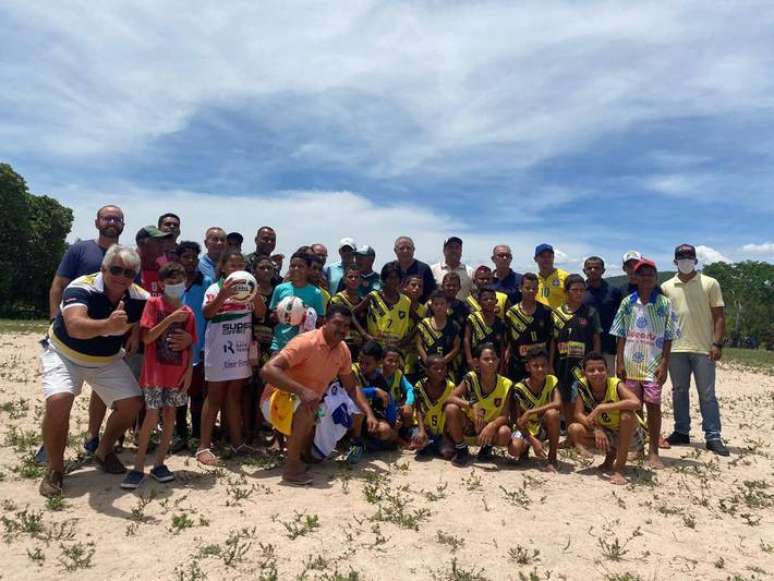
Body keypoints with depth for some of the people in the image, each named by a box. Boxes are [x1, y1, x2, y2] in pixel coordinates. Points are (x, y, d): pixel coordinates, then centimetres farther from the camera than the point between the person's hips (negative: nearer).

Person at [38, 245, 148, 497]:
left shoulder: (140, 298, -18)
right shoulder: (80, 288, -31)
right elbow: (75, 327, -50)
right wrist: (108, 326, -69)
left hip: (108, 360, 4)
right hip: (64, 354, -4)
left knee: (132, 404, -5)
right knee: (58, 402, -26)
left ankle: (104, 452, 22)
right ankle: (55, 469, -3)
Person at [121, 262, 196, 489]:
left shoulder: (188, 313, 6)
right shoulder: (153, 304, -5)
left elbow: (190, 346, 8)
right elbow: (147, 337, -13)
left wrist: (189, 371, -1)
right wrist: (170, 319, -20)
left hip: (178, 374, 4)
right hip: (155, 372, -4)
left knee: (170, 415, 7)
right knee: (152, 417, -4)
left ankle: (159, 464, 18)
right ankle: (138, 467, 8)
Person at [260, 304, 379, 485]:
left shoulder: (343, 350, -3)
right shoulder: (305, 342, -26)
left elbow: (351, 388, 8)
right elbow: (267, 370, -35)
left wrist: (369, 413, -8)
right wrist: (302, 391, -45)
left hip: (310, 404, 8)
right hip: (279, 400, -8)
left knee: (356, 415, 6)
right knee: (308, 407, -39)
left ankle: (304, 448, 17)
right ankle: (291, 466, -23)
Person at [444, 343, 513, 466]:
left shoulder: (505, 384, -14)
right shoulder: (470, 378, -16)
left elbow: (504, 416, -15)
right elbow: (451, 398, -24)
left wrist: (492, 426, -35)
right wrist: (471, 404, -40)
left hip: (490, 427, 0)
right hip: (468, 425, 0)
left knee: (505, 433, -32)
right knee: (451, 408, -29)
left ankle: (487, 447, 4)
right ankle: (461, 449, -6)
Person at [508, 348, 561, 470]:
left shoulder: (551, 381, -13)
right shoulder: (519, 389, -17)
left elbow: (558, 404, -31)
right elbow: (517, 419, -15)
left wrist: (529, 412, -34)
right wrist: (533, 441, -28)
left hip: (545, 428, 0)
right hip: (525, 428, 0)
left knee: (552, 413, -33)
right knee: (514, 449, -30)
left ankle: (552, 458, -16)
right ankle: (526, 448, 12)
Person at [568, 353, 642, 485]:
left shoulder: (616, 385, -24)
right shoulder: (583, 386, -14)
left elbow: (636, 403, -42)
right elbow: (578, 414, -15)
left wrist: (601, 408, -40)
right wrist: (596, 429, -33)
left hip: (628, 436, -4)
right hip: (604, 434, 4)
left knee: (627, 414, -34)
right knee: (573, 429, -20)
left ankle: (619, 469, -23)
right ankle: (611, 454, 8)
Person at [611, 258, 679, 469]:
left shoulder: (664, 304, 1)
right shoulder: (627, 303, 5)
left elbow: (668, 338, 0)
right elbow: (621, 335, 6)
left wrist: (664, 364, -7)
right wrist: (620, 362, 0)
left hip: (654, 364, -2)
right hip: (630, 363, 2)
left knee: (653, 406, -1)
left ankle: (653, 452, 9)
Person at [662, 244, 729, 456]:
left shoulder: (710, 284, 2)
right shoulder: (666, 287, 8)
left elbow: (719, 316, 0)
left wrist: (717, 344, -9)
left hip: (703, 349, -2)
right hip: (676, 349, 3)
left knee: (707, 395, 2)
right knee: (679, 392, 10)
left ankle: (713, 437, 8)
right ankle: (682, 432, 21)